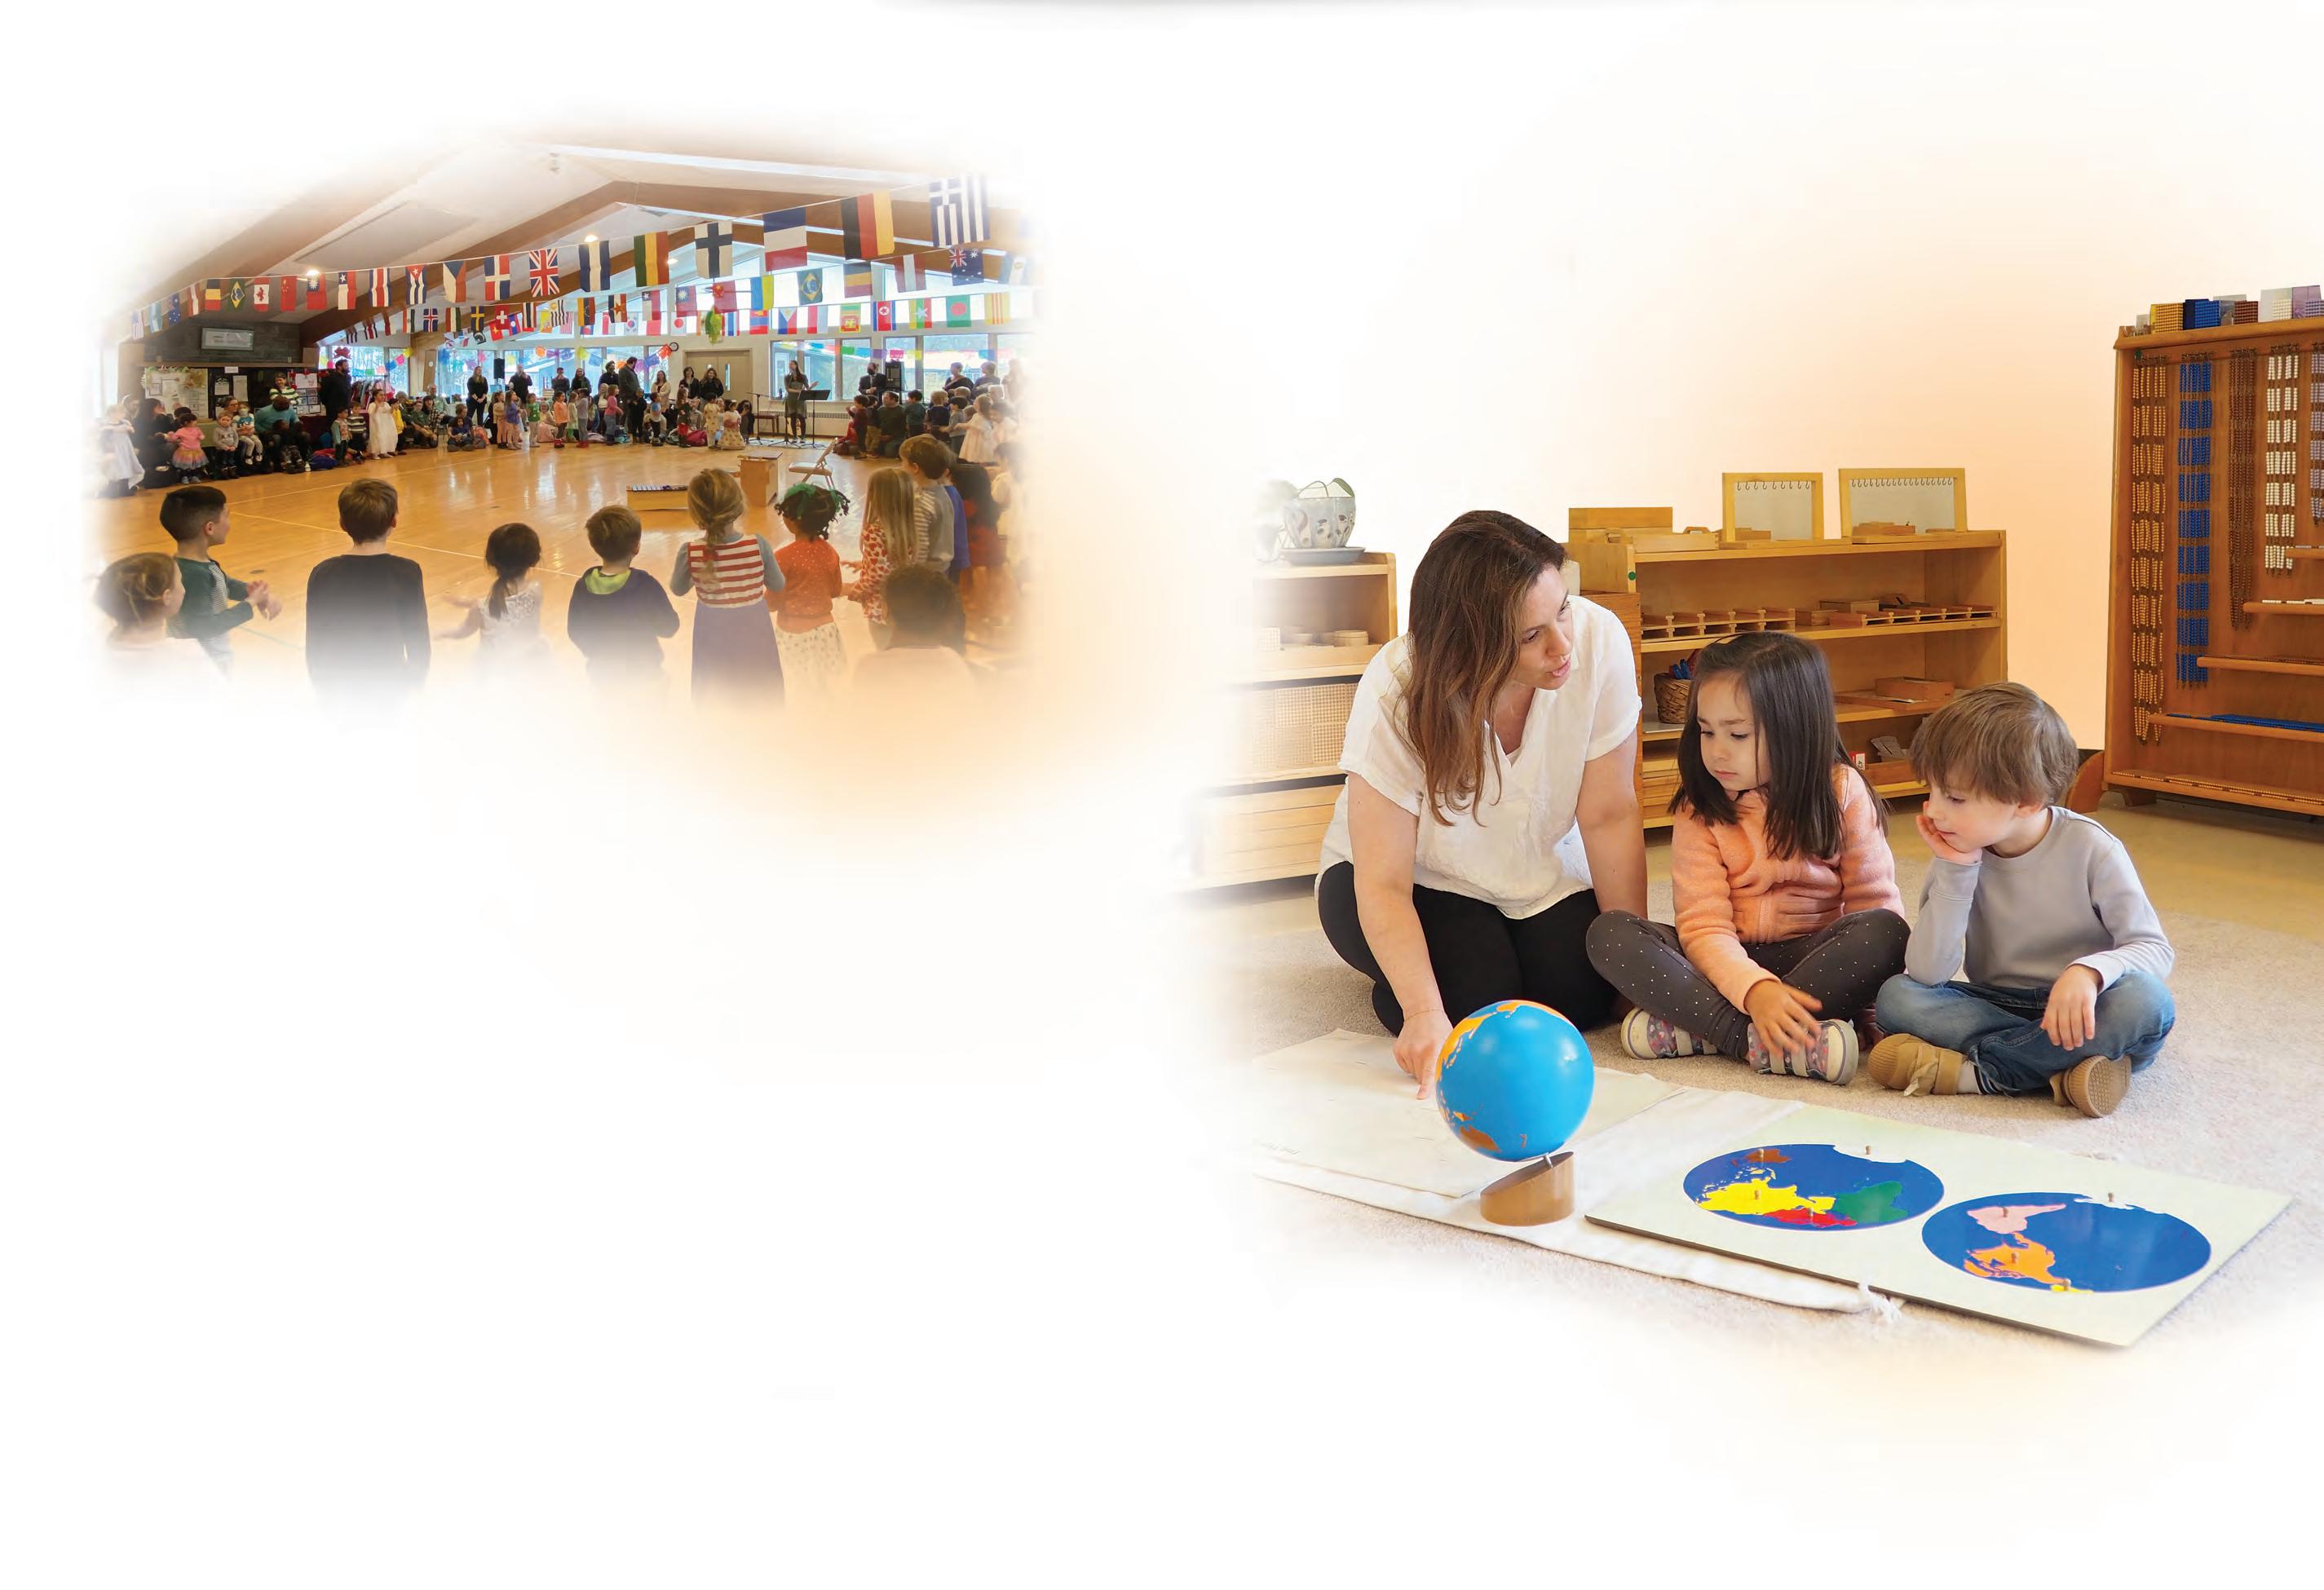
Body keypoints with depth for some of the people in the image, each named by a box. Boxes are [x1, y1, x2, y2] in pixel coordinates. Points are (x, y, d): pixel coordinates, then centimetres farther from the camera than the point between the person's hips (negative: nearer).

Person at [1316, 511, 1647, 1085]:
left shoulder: (1599, 640, -26)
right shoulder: (1397, 693, -30)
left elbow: (1609, 817, -17)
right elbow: (1383, 885, -28)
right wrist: (1424, 1015, -40)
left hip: (1545, 875, 2)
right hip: (1423, 882, -2)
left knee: (1580, 993, -21)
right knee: (1478, 991, -26)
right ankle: (1395, 978, 8)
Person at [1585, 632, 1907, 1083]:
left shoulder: (1842, 791, -3)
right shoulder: (1700, 810, -6)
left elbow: (1876, 899, -4)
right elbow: (1703, 925, -15)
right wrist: (1754, 990, -33)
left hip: (1815, 958, 0)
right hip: (1728, 962, 0)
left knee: (1882, 932, -32)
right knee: (1610, 933, -23)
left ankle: (1690, 1028, -32)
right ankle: (1761, 1043, -36)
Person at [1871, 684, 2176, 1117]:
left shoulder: (2091, 849, -12)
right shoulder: (1959, 855, -6)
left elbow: (2154, 949, -13)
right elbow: (1926, 974, -14)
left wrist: (2089, 971, -34)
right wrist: (1955, 872, -20)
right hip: (1994, 1005, 2)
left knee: (2147, 1002, -34)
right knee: (1896, 995, -22)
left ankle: (1972, 1070, -27)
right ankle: (2059, 1069, -28)